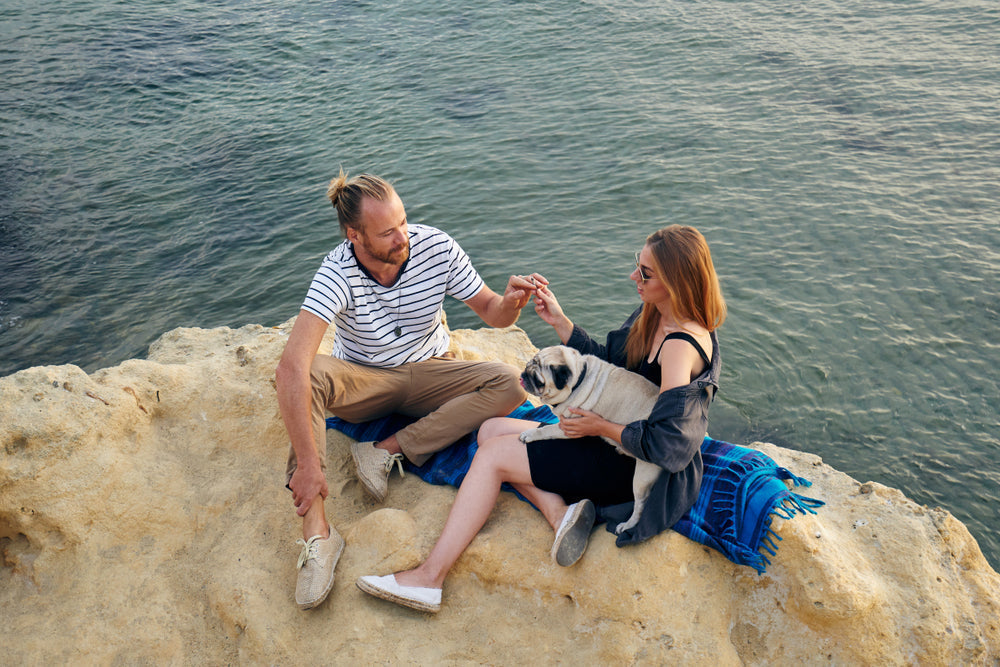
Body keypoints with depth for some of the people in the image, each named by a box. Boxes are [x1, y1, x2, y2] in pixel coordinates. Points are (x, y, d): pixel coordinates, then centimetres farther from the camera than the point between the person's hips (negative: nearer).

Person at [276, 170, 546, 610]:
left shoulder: (436, 247, -17)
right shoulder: (338, 273, -27)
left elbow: (490, 313, -5)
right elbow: (292, 365, -40)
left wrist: (511, 302, -31)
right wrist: (307, 463, -47)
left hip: (428, 375, 3)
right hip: (361, 382, -2)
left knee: (509, 384, -23)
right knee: (309, 373, -35)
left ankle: (386, 451, -22)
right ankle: (316, 532, -36)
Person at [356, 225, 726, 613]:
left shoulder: (681, 346, -26)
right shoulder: (652, 316, 2)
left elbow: (666, 445, -31)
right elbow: (606, 363, 15)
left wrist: (601, 427, -21)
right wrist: (560, 322, 5)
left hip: (629, 466, -10)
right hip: (617, 441, 10)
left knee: (493, 455, -11)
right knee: (491, 431, 7)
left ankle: (430, 577, -9)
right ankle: (558, 511, -14)